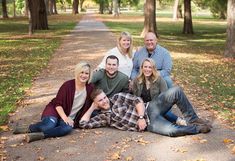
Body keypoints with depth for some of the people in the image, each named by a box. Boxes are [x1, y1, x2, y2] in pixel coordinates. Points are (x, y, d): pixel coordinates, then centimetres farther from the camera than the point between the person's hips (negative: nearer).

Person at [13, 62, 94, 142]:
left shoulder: (90, 88, -1)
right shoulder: (68, 85, -9)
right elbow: (58, 104, -11)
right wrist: (65, 117, -24)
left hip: (70, 118, 2)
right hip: (57, 111, -2)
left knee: (68, 128, -35)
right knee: (48, 125, -36)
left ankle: (40, 135, -37)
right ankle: (29, 128, -12)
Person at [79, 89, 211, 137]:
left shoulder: (118, 97, 5)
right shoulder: (103, 117, 5)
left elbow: (137, 100, -1)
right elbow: (83, 124, -3)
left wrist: (141, 116, -15)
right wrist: (92, 107, 2)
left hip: (150, 109, 2)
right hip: (149, 124, -2)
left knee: (176, 91, -18)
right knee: (172, 130, -32)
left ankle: (193, 120, -4)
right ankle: (197, 128, -4)